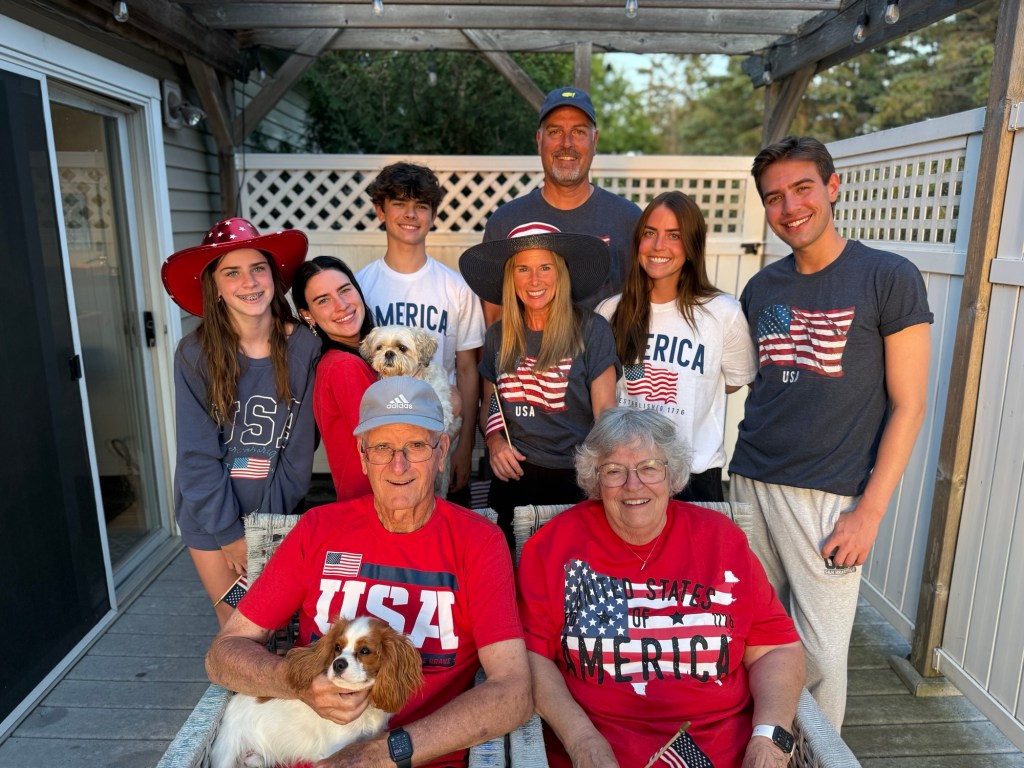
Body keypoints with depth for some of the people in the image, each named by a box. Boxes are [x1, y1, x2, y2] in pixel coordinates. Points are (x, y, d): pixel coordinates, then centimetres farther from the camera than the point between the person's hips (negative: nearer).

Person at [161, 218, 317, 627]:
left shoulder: (302, 347, -12)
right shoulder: (195, 353, -13)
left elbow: (299, 447, -8)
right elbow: (197, 455, -11)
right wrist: (229, 533, -9)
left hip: (277, 513, 0)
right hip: (211, 513, 0)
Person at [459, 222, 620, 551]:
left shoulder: (591, 330, -6)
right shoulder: (498, 336, 6)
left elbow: (605, 409, -8)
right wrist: (494, 441, -3)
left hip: (574, 479, -3)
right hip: (513, 477, 3)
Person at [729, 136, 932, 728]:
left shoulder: (890, 278, -5)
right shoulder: (762, 289, 9)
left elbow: (909, 405, -6)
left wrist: (870, 511, -10)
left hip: (830, 498, -4)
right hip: (749, 485, 5)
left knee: (820, 657, 4)